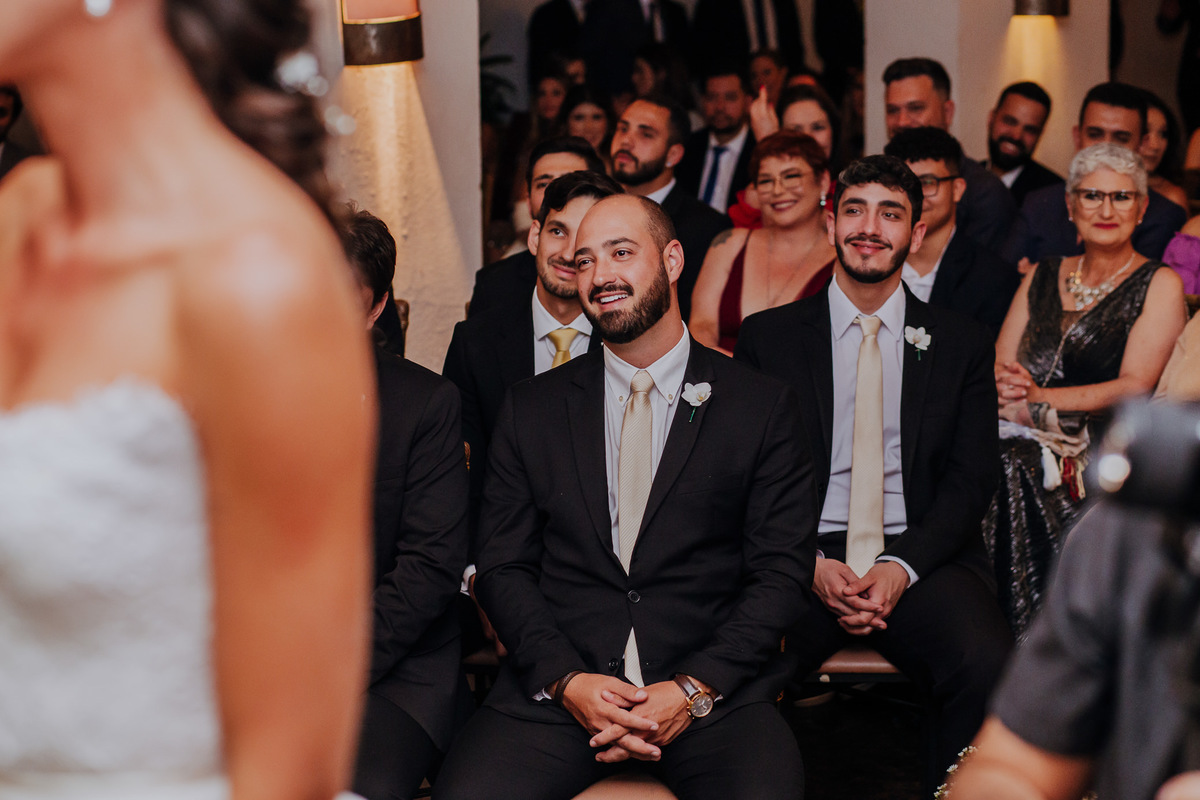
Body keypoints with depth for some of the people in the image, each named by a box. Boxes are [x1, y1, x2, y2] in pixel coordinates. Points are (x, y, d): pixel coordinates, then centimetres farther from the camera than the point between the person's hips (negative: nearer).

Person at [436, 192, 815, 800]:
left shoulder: (764, 407, 7)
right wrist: (566, 680, -8)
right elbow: (502, 567, 10)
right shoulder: (532, 408, 13)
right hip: (555, 690, 2)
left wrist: (693, 690, -11)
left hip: (714, 690, -1)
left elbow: (782, 573, 3)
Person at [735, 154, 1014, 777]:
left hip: (922, 557, 1)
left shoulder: (963, 346, 13)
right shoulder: (766, 337, 11)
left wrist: (901, 566, -11)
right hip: (802, 556, 0)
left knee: (988, 667, -31)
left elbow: (970, 481, 6)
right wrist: (808, 563, -10)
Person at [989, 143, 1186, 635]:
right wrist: (1006, 388, -13)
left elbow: (1134, 388, -8)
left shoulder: (1160, 285, 4)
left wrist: (1036, 398, -17)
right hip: (1027, 439, 4)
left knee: (1014, 470, -33)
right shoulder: (1043, 277, 20)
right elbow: (999, 368, 12)